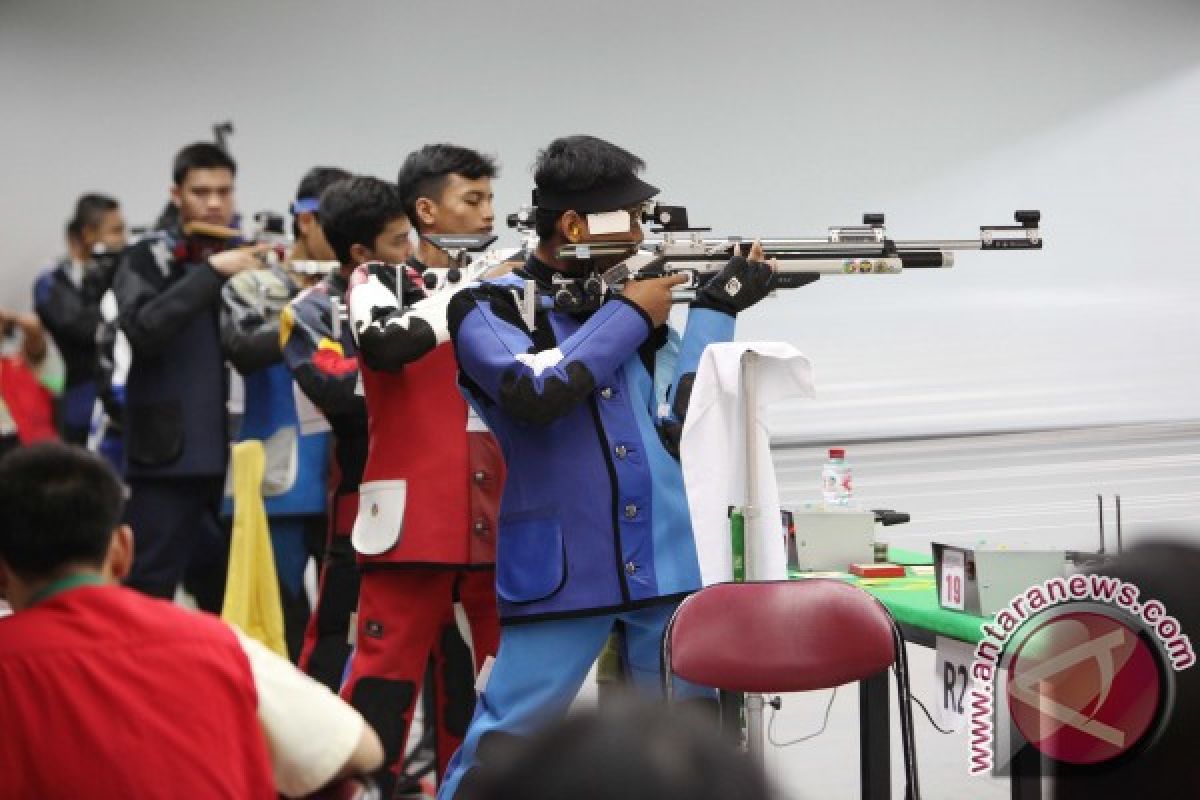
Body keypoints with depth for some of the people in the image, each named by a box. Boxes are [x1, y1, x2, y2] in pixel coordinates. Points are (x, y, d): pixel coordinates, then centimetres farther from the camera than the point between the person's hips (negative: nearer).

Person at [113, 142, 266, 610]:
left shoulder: (248, 259, 13)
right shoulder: (148, 260, 1)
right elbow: (142, 329, -16)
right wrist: (212, 272, -21)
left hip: (234, 457, 4)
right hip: (170, 455, -4)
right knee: (148, 595, -2)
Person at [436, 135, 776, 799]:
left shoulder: (632, 295, 12)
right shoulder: (490, 308, -1)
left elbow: (678, 417, 5)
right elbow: (536, 391, -21)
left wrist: (714, 311, -1)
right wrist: (629, 315, -10)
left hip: (669, 561, 5)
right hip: (558, 569, -4)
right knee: (502, 743, -2)